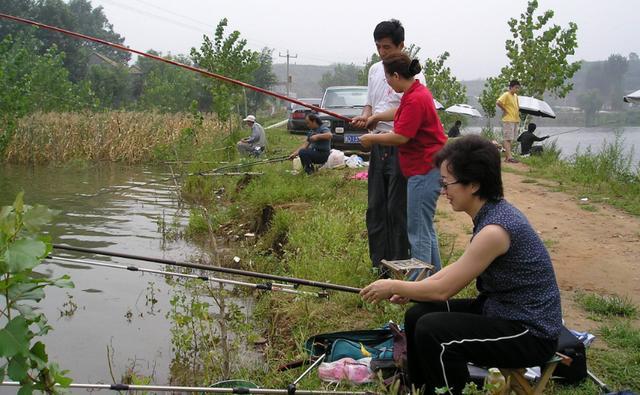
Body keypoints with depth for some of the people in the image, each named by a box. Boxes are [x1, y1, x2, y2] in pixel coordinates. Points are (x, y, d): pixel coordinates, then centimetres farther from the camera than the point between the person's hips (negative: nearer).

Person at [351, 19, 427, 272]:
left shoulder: (413, 73, -9)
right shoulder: (375, 70, 15)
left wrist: (377, 117, -18)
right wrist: (364, 117, 2)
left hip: (401, 147, -7)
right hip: (378, 145, 7)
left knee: (397, 208, -4)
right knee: (375, 207, 11)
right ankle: (378, 264, 22)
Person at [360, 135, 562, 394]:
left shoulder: (494, 230, -27)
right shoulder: (491, 212, 1)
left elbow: (443, 290, -19)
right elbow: (460, 268, 14)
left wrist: (394, 286, -6)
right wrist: (411, 289, 7)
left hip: (531, 333, -9)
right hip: (500, 311, 9)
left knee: (431, 331, -23)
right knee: (417, 315, 4)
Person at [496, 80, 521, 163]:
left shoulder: (515, 96, 16)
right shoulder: (506, 95, -10)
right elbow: (498, 102, -25)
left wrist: (518, 112, 16)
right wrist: (504, 110, -16)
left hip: (515, 120, 9)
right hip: (508, 120, -9)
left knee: (510, 139, 9)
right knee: (507, 138, -11)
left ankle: (506, 157, 13)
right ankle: (509, 157, -17)